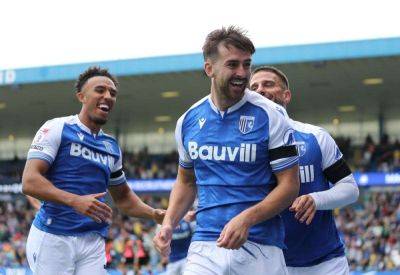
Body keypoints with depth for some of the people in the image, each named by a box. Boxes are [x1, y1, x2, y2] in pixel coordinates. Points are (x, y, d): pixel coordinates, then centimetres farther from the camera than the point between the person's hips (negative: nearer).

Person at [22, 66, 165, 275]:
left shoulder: (112, 147, 18)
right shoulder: (57, 128, -1)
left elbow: (122, 196, 29)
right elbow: (29, 182, -11)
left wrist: (155, 215, 12)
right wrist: (75, 201, -24)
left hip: (93, 242, 5)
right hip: (52, 239, -5)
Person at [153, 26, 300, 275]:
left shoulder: (269, 116, -4)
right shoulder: (188, 121, 8)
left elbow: (289, 185, -5)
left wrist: (246, 219, -18)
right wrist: (168, 224, 5)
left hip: (261, 249, -2)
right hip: (205, 246, 3)